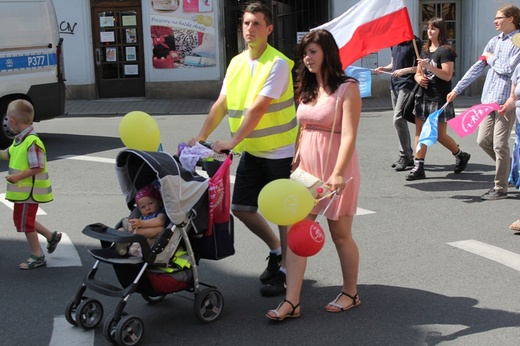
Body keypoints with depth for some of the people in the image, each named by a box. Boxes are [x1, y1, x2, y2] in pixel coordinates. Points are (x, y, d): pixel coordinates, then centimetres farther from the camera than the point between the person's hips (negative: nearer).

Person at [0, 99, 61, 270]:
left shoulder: (32, 142, -24)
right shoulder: (19, 140, 6)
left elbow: (38, 167, -25)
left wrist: (18, 176, -26)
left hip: (28, 191, -9)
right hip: (23, 190, 9)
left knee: (25, 222, 2)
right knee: (21, 219, 21)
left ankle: (37, 256, 16)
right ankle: (51, 236, 33)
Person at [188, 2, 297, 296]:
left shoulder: (278, 63, -16)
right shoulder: (237, 63, 7)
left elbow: (258, 108, -23)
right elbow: (222, 104, 6)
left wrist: (232, 142, -26)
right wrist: (202, 136, -4)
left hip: (281, 151, -7)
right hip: (252, 151, 7)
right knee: (242, 207, 10)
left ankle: (285, 270, 16)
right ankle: (276, 249, 31)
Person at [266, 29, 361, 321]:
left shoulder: (347, 88, -10)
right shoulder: (307, 90, 11)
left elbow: (349, 135, -19)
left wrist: (338, 174, -29)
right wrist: (295, 163, 11)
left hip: (335, 169, -6)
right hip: (306, 168, 6)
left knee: (341, 235, 7)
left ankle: (351, 293, 27)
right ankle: (292, 301, 1)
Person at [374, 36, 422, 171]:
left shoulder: (414, 42, -9)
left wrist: (404, 71, -19)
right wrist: (384, 68, 5)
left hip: (407, 85, -8)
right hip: (394, 84, 8)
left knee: (398, 119, -15)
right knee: (401, 120, 10)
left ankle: (404, 156, -6)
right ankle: (409, 156, 18)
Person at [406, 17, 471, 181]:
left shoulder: (445, 51, -9)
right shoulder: (424, 50, 14)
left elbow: (447, 75, -18)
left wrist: (428, 66, -25)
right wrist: (419, 78, -2)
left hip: (439, 99, -7)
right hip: (424, 97, 7)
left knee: (440, 135, 0)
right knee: (420, 132, 2)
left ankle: (461, 156, 25)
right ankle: (418, 167, 4)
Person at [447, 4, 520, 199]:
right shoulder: (495, 41, 16)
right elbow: (477, 68, 18)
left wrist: (491, 58, 1)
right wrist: (457, 89, 16)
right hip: (489, 98, 7)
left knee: (499, 144, -5)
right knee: (483, 140, 9)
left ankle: (500, 188, 5)